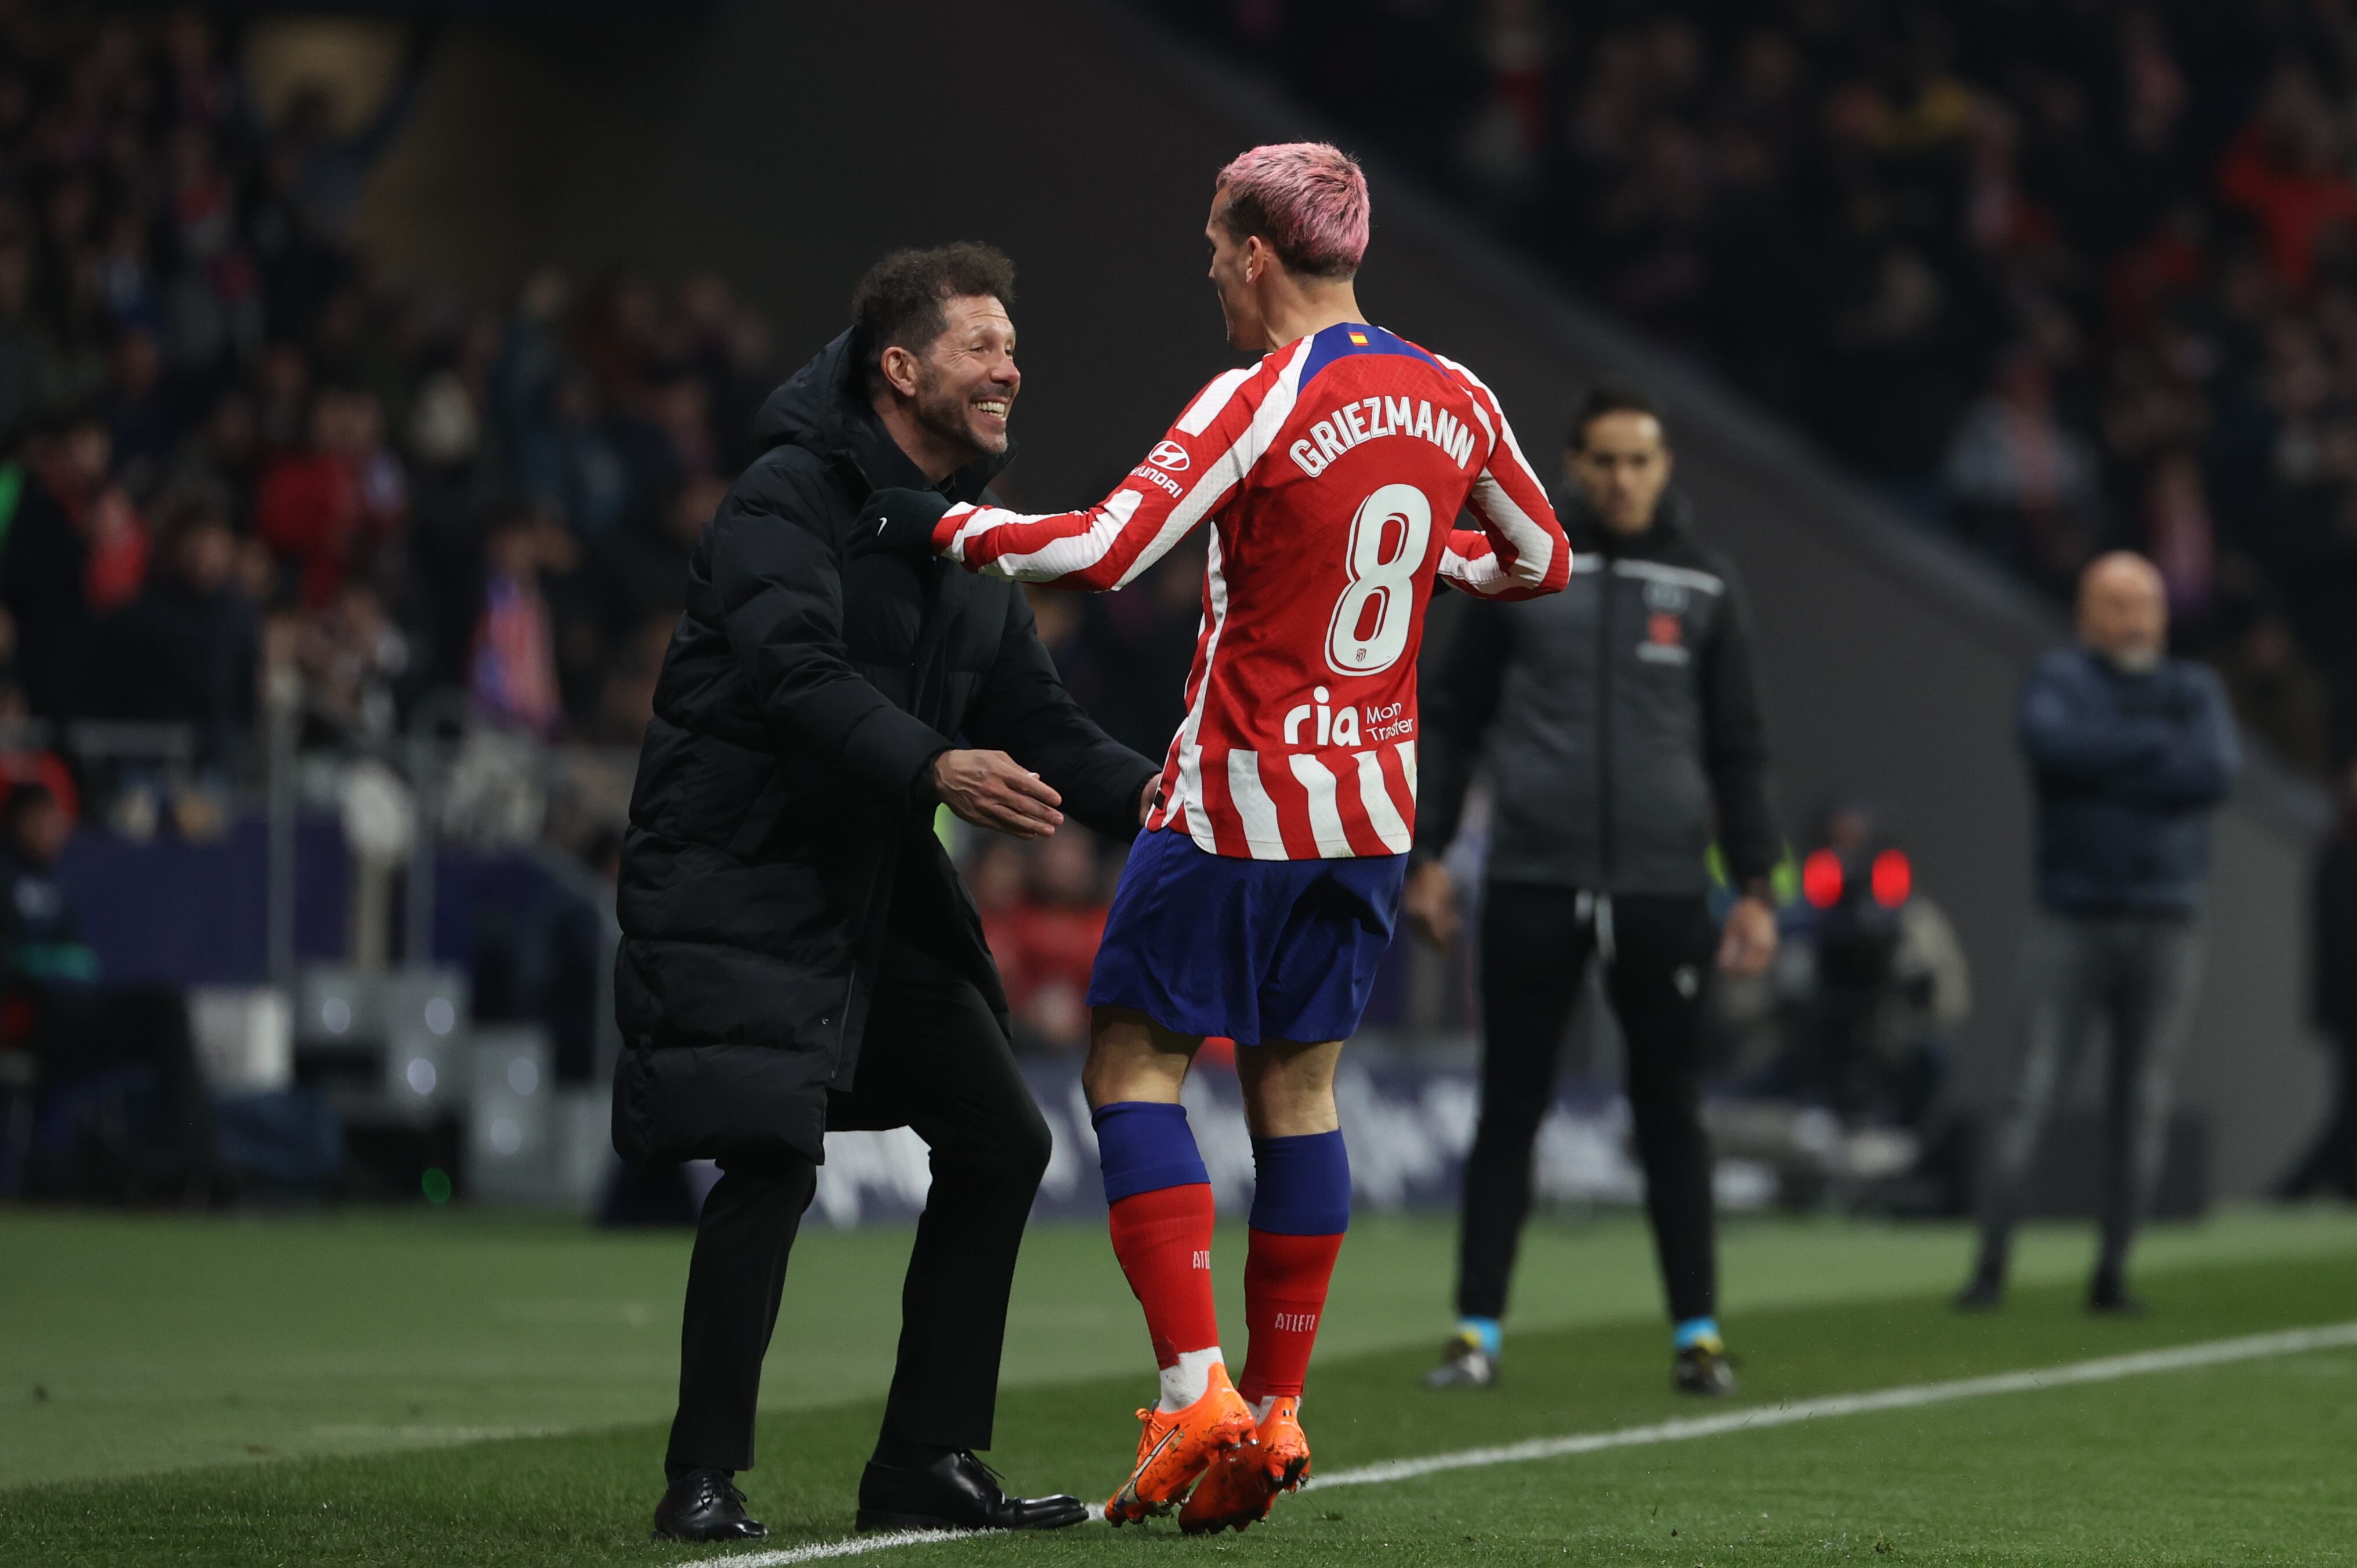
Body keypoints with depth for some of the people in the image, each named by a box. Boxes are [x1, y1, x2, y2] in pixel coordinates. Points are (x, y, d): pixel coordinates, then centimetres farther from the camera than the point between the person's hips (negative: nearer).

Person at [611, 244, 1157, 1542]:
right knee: (773, 1159, -19)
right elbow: (797, 672, -29)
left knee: (1000, 1142, 8)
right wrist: (933, 767, -43)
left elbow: (1032, 720, 12)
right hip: (739, 885, -9)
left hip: (876, 891, 9)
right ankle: (702, 1481, -9)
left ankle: (926, 1464, 16)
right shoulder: (788, 499, -14)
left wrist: (1141, 792, -6)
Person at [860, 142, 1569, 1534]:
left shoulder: (1262, 402, -16)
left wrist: (945, 526, -14)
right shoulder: (1456, 399, 4)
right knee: (1301, 1086, 12)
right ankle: (1277, 1410, 12)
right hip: (1378, 800, 6)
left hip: (1246, 799, -6)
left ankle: (1198, 1390, -8)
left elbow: (1104, 550, -26)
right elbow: (1540, 559, 18)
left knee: (1136, 1064, 2)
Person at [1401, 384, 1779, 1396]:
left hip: (1662, 891, 1)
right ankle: (1479, 1330, 6)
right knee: (1509, 1109, 2)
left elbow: (1738, 749, 11)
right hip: (1533, 884, 0)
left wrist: (1755, 885, 5)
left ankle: (1698, 1332, 9)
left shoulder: (1703, 587, 8)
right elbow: (1453, 716, 9)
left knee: (1671, 1113, 3)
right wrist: (1426, 853, 2)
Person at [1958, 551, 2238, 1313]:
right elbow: (2050, 743, -21)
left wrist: (2103, 767, -11)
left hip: (2166, 929, 2)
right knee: (2031, 1094, -9)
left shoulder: (2195, 690, 9)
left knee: (2142, 1106, 2)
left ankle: (2111, 1274, 9)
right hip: (2072, 926, -2)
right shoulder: (2060, 679, 2)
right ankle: (1990, 1268, -11)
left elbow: (2215, 776, -10)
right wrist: (2159, 742, -12)